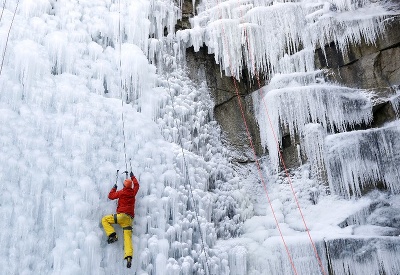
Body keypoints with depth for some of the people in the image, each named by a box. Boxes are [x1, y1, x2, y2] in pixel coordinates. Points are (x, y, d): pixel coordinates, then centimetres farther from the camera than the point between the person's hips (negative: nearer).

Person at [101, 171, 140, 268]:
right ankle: (129, 257, -19)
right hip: (129, 219, 5)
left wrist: (114, 188, 24)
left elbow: (111, 196, 9)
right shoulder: (133, 192, 12)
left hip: (121, 215, -5)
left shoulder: (121, 192, 0)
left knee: (104, 219, 11)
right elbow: (136, 185, 32)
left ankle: (112, 235, -5)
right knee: (128, 238, -3)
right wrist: (132, 177, 44)